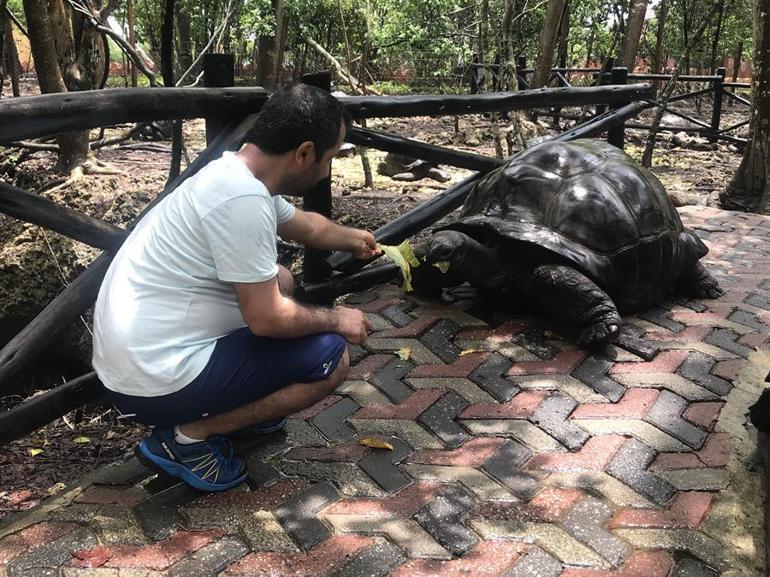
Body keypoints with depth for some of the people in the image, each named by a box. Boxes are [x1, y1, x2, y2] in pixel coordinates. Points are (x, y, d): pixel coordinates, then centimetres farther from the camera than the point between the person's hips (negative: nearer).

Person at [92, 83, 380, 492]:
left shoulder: (235, 174, 5)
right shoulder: (242, 198, -25)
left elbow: (304, 225, 26)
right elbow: (268, 319, -21)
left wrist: (353, 238, 42)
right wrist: (336, 319, -3)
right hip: (156, 383, -10)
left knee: (279, 279, 20)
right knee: (330, 357, -7)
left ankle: (237, 403, 18)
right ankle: (190, 436, -1)